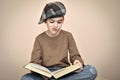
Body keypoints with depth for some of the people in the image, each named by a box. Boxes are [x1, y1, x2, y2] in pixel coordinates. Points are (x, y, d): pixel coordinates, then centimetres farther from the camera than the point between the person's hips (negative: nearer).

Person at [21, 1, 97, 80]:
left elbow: (75, 55, 5)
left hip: (64, 73, 2)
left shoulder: (68, 36, 6)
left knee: (92, 70, -26)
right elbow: (35, 61, -1)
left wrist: (78, 62, -19)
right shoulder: (39, 38, 3)